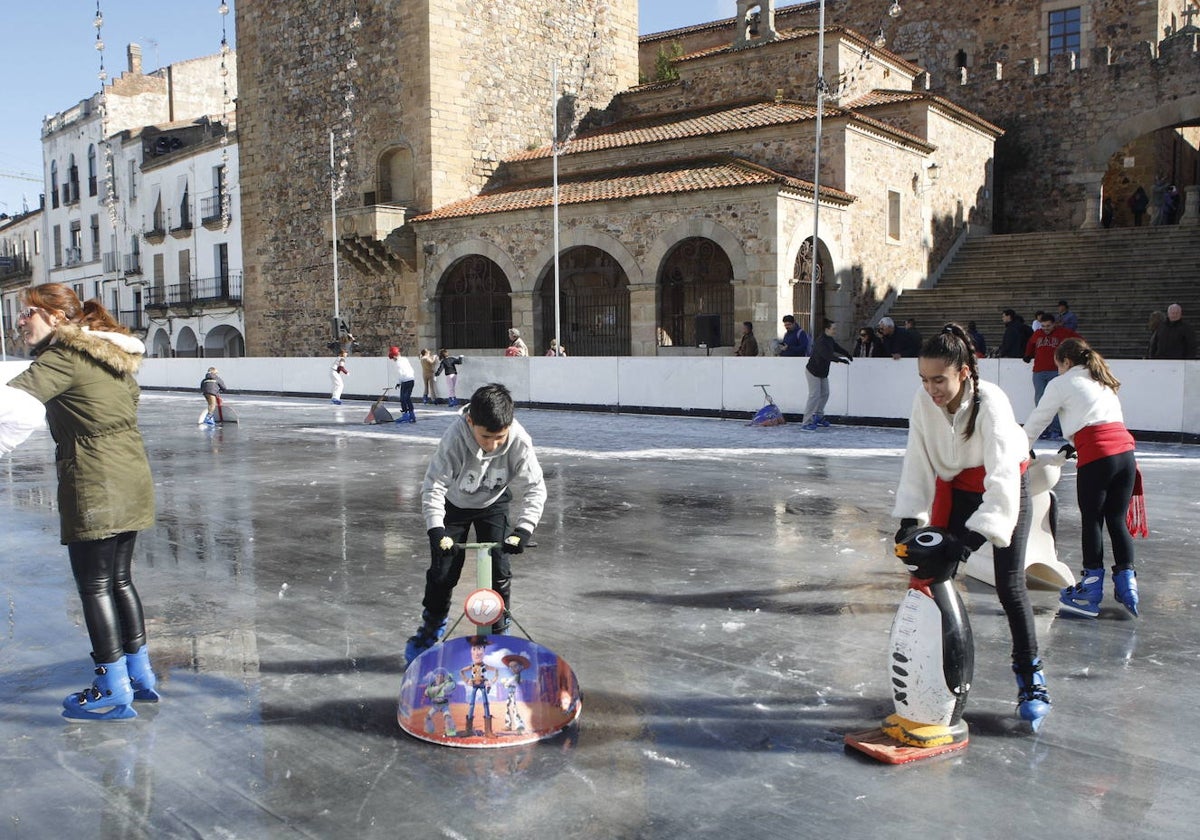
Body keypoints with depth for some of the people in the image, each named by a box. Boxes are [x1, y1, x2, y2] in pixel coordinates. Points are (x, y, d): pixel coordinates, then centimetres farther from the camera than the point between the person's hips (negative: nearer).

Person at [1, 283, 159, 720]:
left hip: (94, 488, -8)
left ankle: (113, 691, 12)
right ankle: (140, 676, 28)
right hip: (133, 482, 8)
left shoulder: (65, 355, -12)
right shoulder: (115, 356, 14)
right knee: (119, 578, 18)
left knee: (94, 585, 3)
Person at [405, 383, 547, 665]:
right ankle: (432, 625, 28)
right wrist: (435, 529, -43)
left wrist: (523, 528, -37)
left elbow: (535, 488, -26)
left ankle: (500, 628, 17)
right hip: (454, 503, -1)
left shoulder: (519, 441, -33)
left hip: (493, 503, 1)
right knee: (443, 570, 0)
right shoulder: (455, 438, -38)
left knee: (498, 568, -6)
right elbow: (433, 485, -33)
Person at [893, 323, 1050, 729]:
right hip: (954, 487, 4)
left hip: (1005, 485, -4)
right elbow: (917, 463, -12)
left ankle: (1030, 678, 10)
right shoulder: (924, 402, -20)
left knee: (1009, 584, -7)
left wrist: (974, 535, -47)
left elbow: (1002, 476, -39)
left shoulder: (991, 402, -33)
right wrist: (910, 518, -21)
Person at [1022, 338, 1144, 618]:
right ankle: (1126, 584, 12)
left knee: (1092, 521, 3)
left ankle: (1092, 590, 9)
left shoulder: (1062, 384, 7)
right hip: (1125, 450, 6)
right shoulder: (1103, 382, 26)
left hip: (1096, 456, -6)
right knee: (1117, 521, 12)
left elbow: (1038, 420, 12)